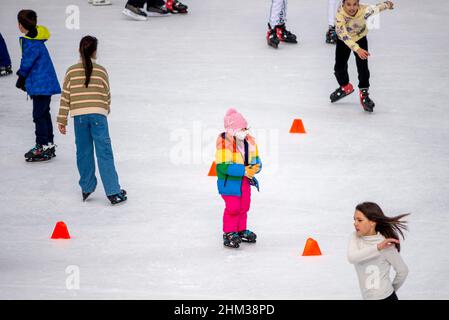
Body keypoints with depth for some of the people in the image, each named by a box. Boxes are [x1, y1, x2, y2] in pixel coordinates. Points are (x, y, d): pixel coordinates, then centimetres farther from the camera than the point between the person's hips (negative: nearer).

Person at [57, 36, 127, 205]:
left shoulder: (71, 71, 1)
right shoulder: (101, 71, -1)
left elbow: (65, 97, 3)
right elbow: (106, 95, 7)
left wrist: (62, 121, 9)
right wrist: (107, 110, 28)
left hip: (79, 116, 2)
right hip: (98, 115, -2)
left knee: (83, 152, 14)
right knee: (104, 153, -1)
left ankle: (86, 188, 22)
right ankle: (113, 192, -4)